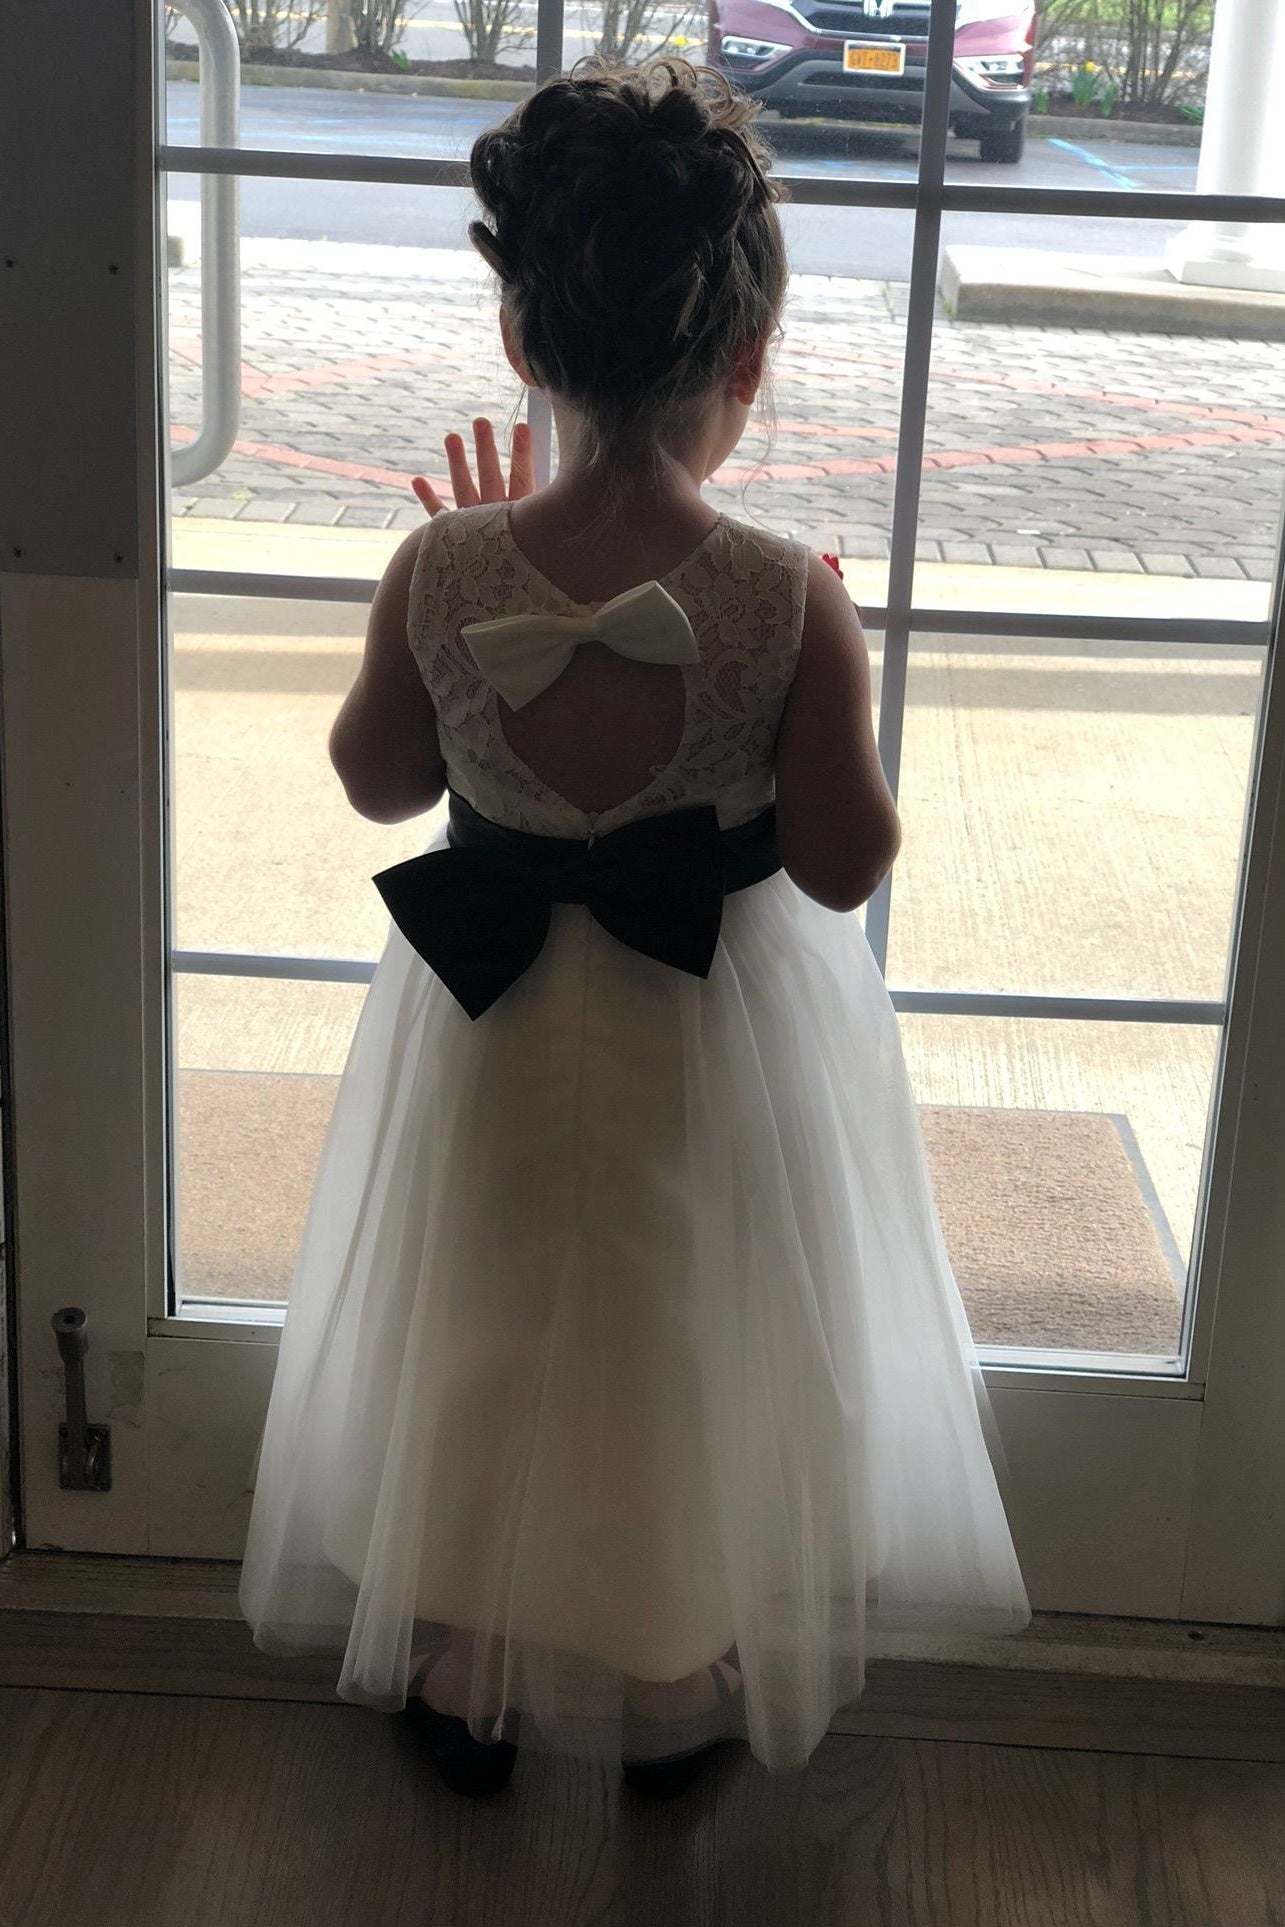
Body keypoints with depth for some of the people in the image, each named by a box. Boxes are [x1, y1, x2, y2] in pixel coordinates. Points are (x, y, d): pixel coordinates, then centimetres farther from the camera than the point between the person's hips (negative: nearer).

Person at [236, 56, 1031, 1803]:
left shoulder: (443, 573, -19)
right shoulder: (791, 602, -24)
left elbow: (378, 779, -2)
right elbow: (846, 863, -15)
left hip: (491, 1027, 2)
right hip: (721, 1045, -1)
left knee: (479, 1352, 22)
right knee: (700, 1358, 21)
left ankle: (465, 1695, 41)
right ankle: (683, 1706, 40)